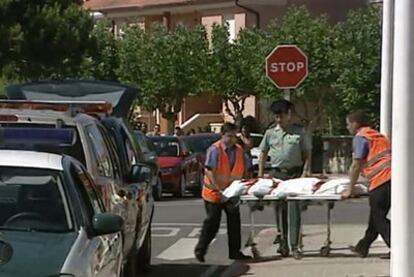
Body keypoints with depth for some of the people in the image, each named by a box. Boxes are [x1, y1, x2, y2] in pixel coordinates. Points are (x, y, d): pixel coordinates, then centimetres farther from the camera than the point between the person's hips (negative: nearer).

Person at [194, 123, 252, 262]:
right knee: (212, 222, -1)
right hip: (214, 192, -5)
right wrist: (219, 189, -25)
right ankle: (200, 250, 13)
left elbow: (246, 170, 9)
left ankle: (235, 252, 15)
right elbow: (210, 172, -19)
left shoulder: (240, 151, 3)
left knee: (234, 222, 6)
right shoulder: (215, 150, -14)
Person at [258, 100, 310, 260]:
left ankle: (295, 246, -6)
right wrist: (260, 175, 8)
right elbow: (263, 154, 14)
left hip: (294, 174, -2)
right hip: (277, 174, 3)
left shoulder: (298, 132, 3)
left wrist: (304, 173, -5)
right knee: (279, 210, 6)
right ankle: (283, 243, 17)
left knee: (294, 210, -8)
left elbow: (306, 154, 5)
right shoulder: (270, 133, 8)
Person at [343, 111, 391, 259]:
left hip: (381, 180, -9)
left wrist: (350, 190, 2)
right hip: (391, 178, 9)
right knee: (377, 216, 16)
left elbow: (356, 166, -4)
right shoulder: (378, 135, 25)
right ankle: (362, 247, 27)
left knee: (378, 218, 0)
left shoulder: (361, 137, -1)